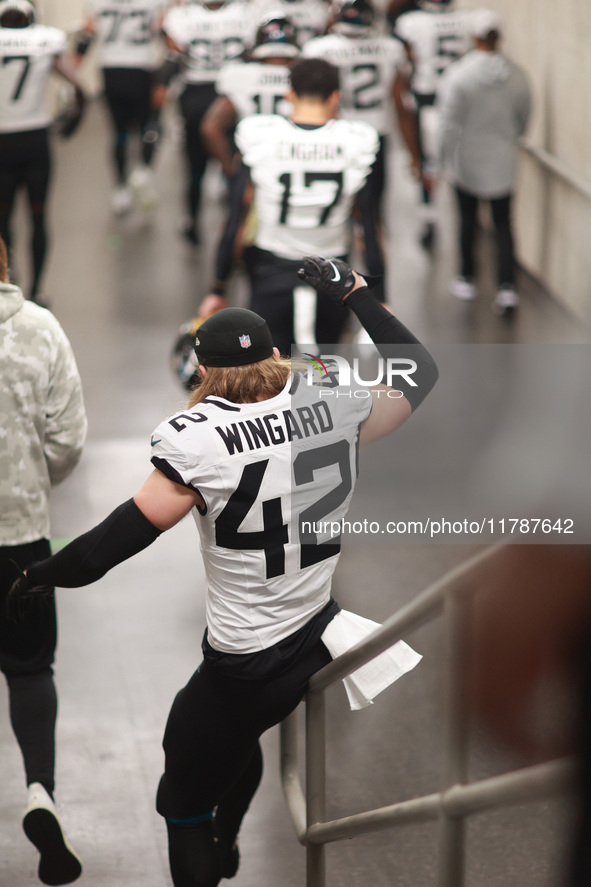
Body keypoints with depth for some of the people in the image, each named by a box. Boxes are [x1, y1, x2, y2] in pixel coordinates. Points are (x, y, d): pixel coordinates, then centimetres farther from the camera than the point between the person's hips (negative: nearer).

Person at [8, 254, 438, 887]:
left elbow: (124, 533, -16)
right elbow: (420, 373, 14)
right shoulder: (334, 404, -4)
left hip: (244, 665, -7)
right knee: (239, 740, 34)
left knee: (184, 804, 10)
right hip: (322, 636, 7)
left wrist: (38, 576, -3)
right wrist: (355, 294, 20)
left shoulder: (200, 437, -18)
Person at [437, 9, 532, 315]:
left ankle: (467, 279, 27)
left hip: (467, 159, -2)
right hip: (502, 163, 2)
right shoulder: (517, 75, -6)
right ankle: (506, 287, -7)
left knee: (467, 218, 16)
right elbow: (523, 120, 6)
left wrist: (444, 157, 0)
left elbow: (449, 123, -13)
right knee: (503, 224, 5)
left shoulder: (458, 75, -16)